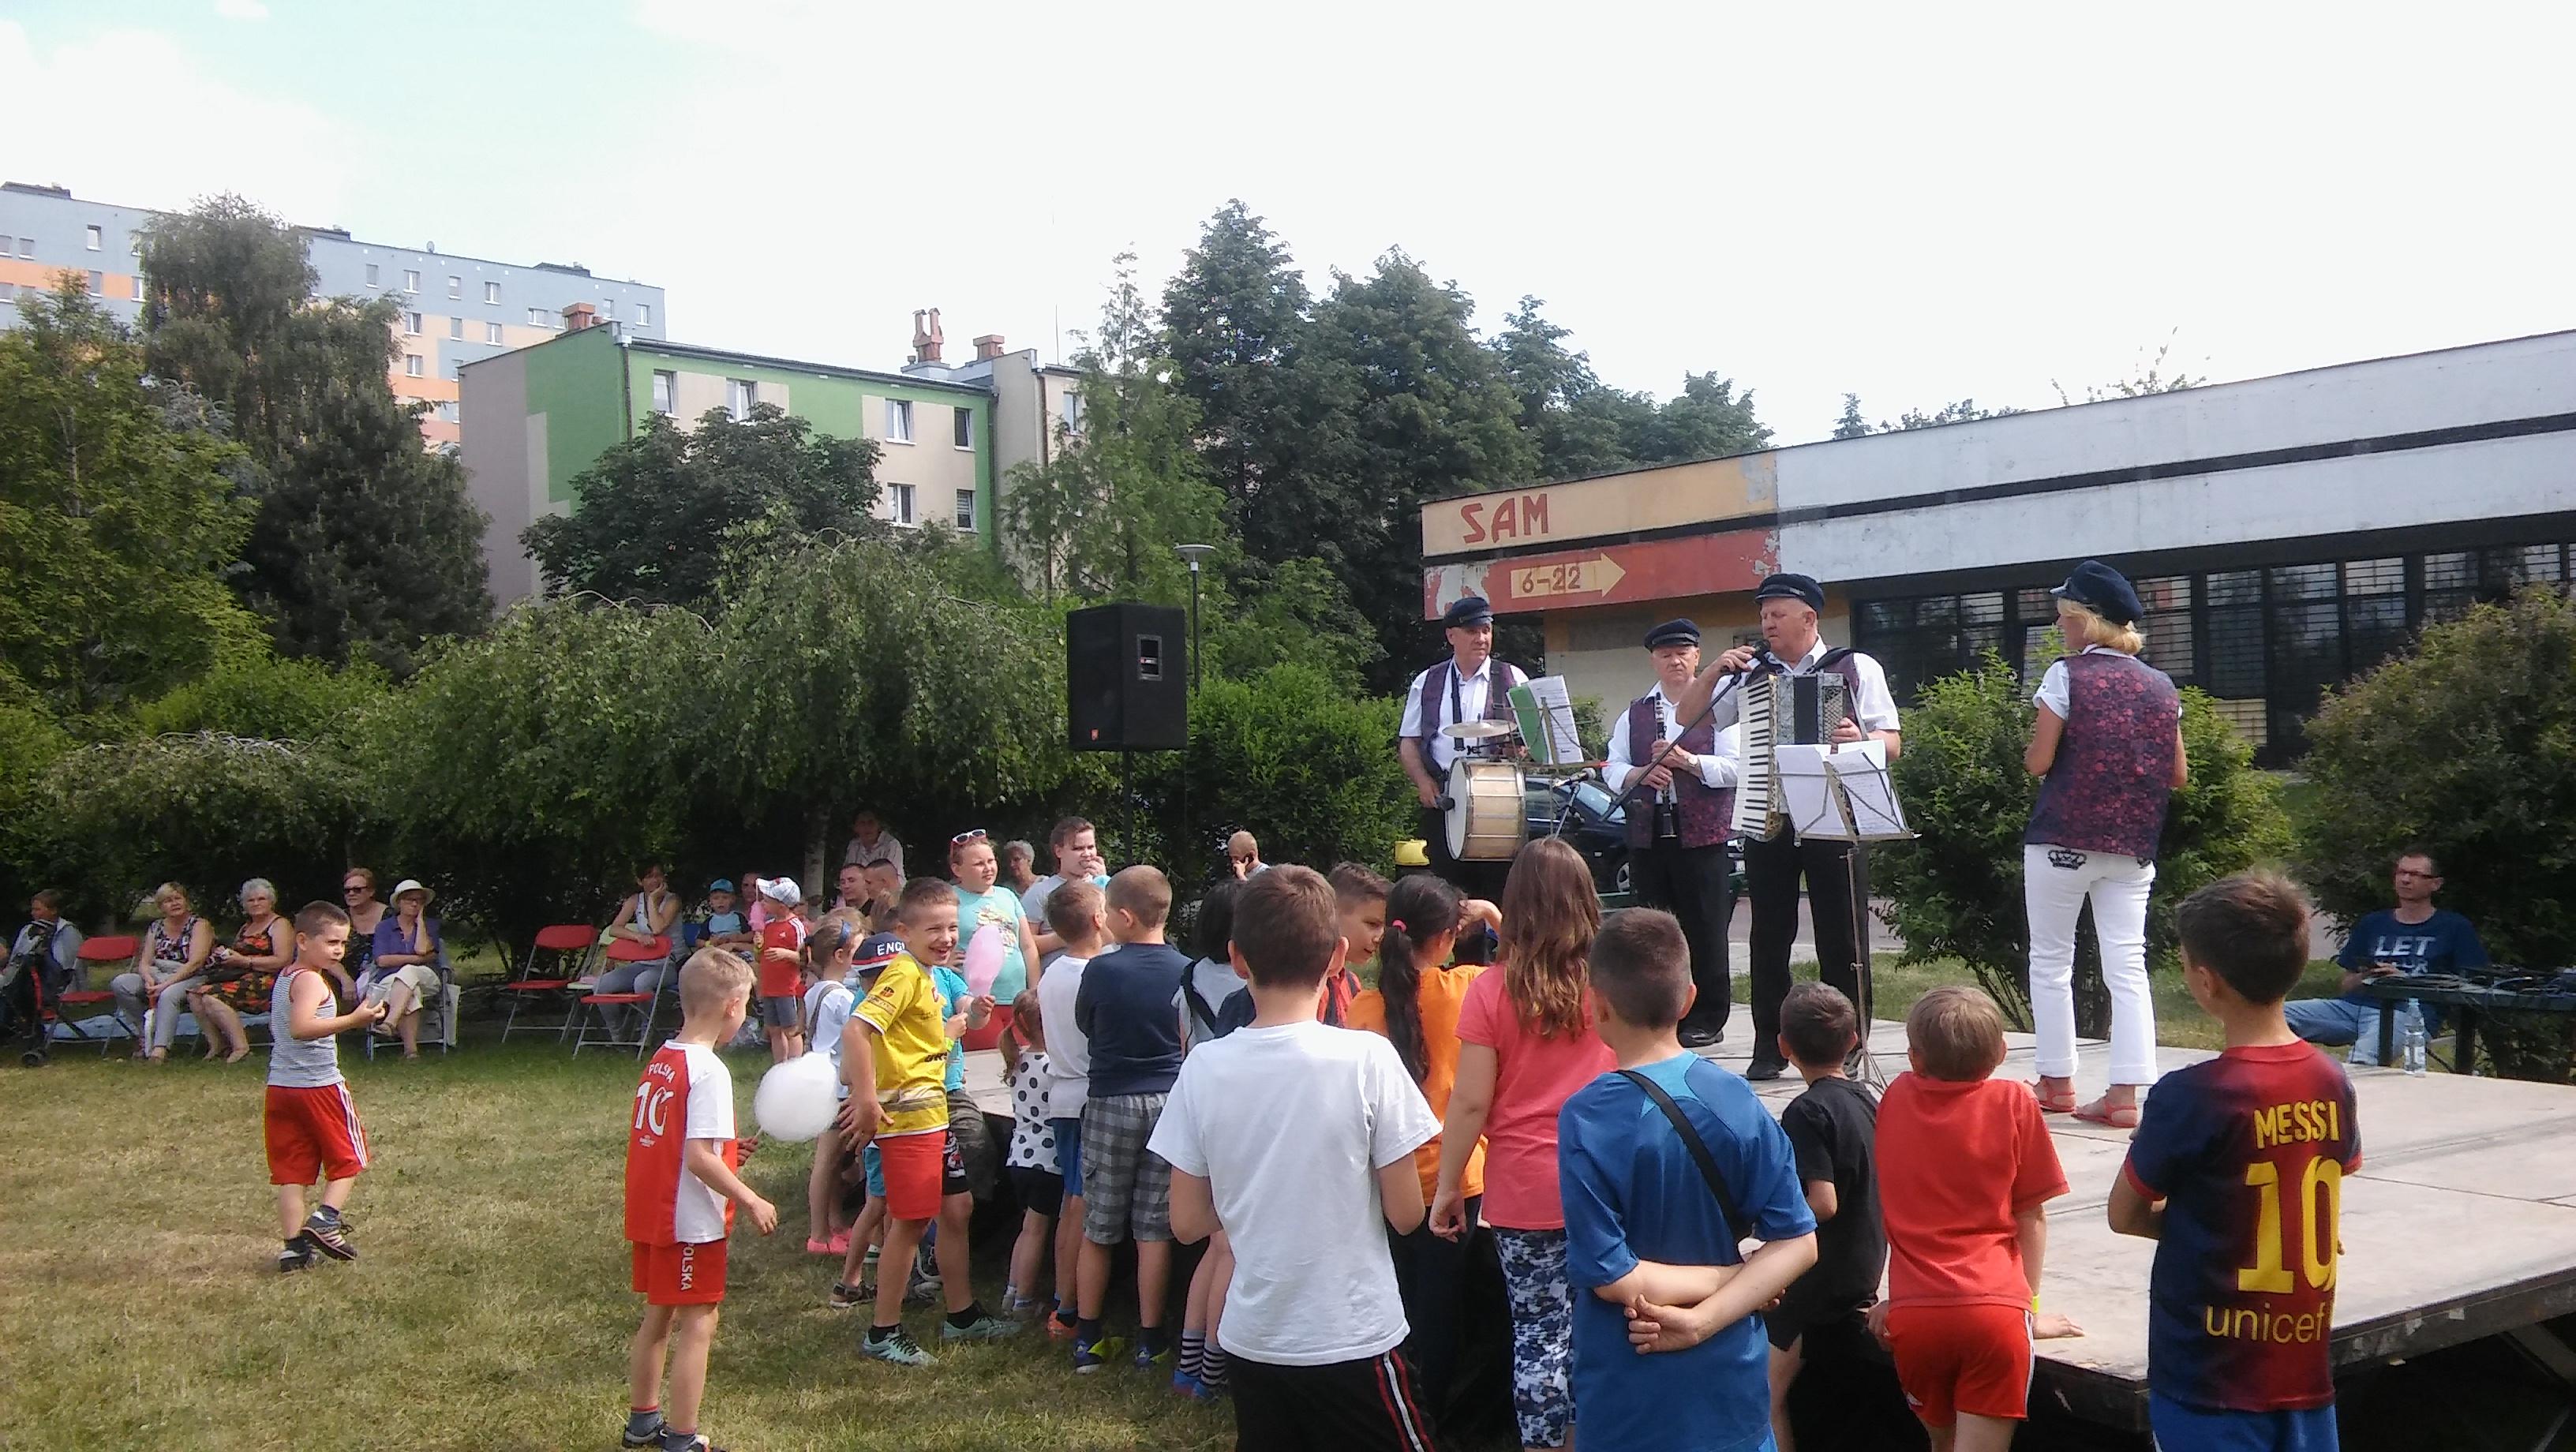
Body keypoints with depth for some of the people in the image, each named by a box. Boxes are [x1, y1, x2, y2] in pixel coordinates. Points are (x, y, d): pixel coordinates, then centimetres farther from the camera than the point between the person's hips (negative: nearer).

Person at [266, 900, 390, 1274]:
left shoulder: (284, 977, 15)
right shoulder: (311, 980, -15)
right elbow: (301, 1027, -32)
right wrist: (354, 1020, -36)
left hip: (280, 1085, 8)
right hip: (319, 1084, -8)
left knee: (291, 1170, 7)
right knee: (348, 1158, 7)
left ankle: (295, 1246, 5)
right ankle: (326, 1219, -10)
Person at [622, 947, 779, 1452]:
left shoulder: (660, 1059, 6)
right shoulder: (709, 1072, -20)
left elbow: (664, 1140, 11)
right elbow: (698, 1158, -25)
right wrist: (751, 1201, -17)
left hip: (649, 1215, 9)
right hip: (691, 1223, -9)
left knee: (659, 1316, 21)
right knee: (698, 1325, 1)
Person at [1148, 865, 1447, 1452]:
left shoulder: (1204, 1067, -7)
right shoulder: (1367, 1058, -16)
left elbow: (1188, 1221, 0)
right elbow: (1405, 1214, -10)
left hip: (1252, 1340, 4)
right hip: (1354, 1339, -3)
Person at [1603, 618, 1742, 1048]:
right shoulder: (1634, 714, 17)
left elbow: (1734, 768, -5)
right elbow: (1612, 769, 12)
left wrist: (1685, 760, -15)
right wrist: (1642, 774, -8)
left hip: (1703, 834, -4)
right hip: (1648, 834, 4)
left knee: (1705, 927, 0)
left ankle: (1707, 1019, 8)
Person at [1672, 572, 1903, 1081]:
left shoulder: (1857, 668, 5)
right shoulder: (1749, 672, 13)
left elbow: (1892, 743, 2)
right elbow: (1689, 719, 13)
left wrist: (1860, 740, -20)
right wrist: (1712, 673, -2)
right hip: (1768, 822, 3)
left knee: (1841, 941, 0)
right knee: (1769, 939, 5)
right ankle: (1769, 1048, 12)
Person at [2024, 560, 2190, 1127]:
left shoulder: (2067, 675, -9)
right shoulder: (2160, 685, 6)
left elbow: (2038, 762, -10)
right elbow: (2177, 774, 9)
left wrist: (2034, 747, 10)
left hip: (2062, 841, -4)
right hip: (2132, 847, 4)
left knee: (2051, 962, 9)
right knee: (2127, 966, 3)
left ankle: (2057, 1082, 14)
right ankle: (2124, 1094, -1)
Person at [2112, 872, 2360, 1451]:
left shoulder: (2189, 1097, -18)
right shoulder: (2332, 1082, -2)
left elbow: (2125, 1216, -5)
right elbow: (2314, 1199, 11)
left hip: (2210, 1374, -5)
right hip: (2305, 1365, 5)